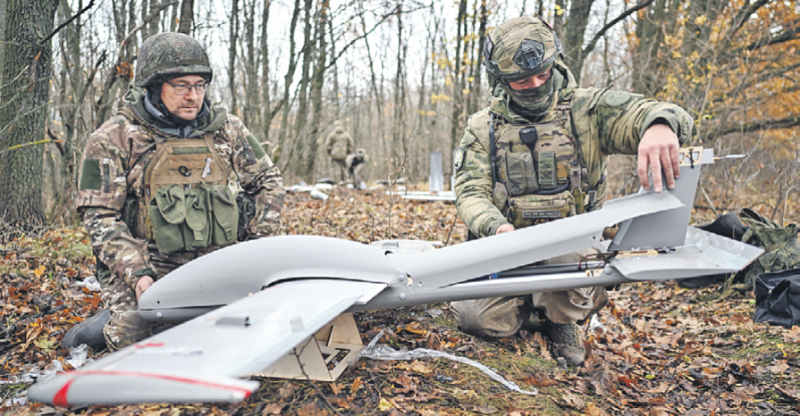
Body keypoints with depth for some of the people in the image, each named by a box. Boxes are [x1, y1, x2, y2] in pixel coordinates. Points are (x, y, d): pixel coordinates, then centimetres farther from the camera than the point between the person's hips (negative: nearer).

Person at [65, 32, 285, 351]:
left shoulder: (226, 130, 10)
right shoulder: (113, 139, 0)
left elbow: (268, 181, 18)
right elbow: (100, 216, -3)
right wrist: (136, 272, -16)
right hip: (147, 273, -3)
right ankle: (112, 325, 13)